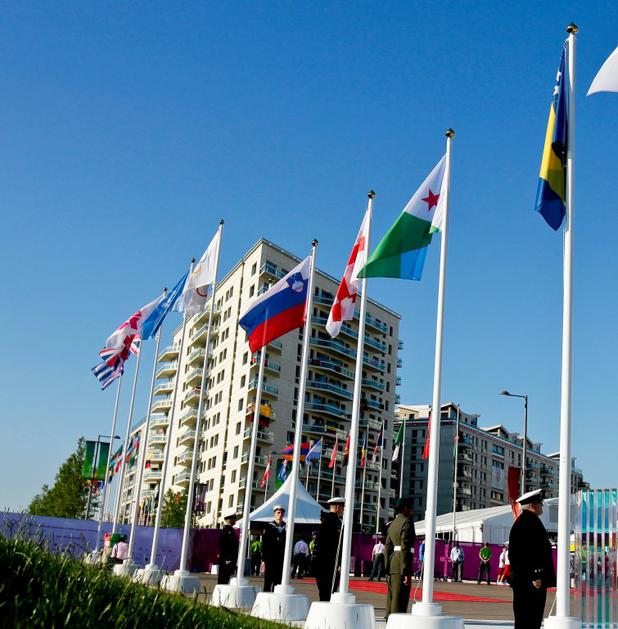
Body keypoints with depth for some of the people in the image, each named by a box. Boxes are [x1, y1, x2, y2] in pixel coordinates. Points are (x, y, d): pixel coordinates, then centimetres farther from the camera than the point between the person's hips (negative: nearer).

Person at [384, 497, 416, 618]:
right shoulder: (407, 522, -11)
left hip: (392, 563, 9)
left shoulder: (392, 524, 15)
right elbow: (405, 548, -18)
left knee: (391, 600, 13)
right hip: (402, 564, -9)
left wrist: (388, 570, 17)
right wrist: (407, 572, -19)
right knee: (400, 603, -6)